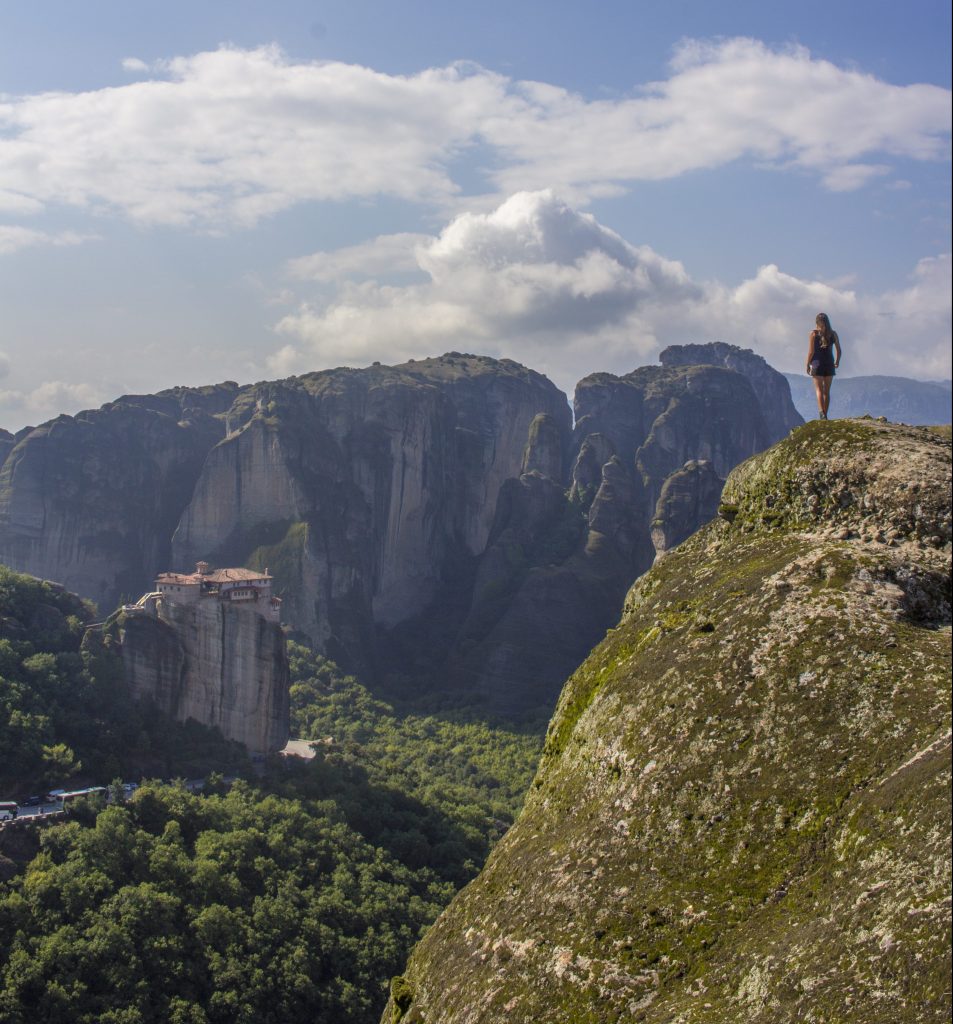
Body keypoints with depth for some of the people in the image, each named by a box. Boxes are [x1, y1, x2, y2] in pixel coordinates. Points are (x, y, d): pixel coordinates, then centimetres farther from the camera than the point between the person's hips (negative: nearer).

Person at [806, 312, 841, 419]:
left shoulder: (814, 333, -6)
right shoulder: (833, 334, 2)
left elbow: (811, 351, -8)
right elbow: (838, 350, 4)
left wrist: (808, 364, 2)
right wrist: (837, 362, 19)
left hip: (817, 363, -3)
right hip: (829, 364, 3)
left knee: (819, 390, -3)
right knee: (827, 391, 10)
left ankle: (821, 412, -21)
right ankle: (825, 415, 13)